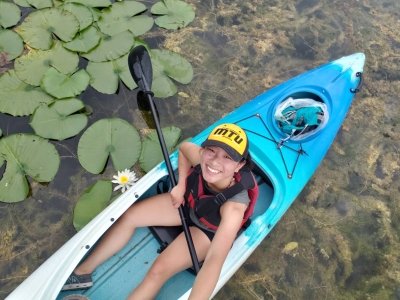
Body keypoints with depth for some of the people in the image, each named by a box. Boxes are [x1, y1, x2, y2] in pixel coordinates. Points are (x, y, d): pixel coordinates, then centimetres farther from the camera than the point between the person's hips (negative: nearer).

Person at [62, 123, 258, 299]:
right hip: (187, 202, 5)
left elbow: (215, 260, -47)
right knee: (129, 216, 0)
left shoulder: (234, 206, -42)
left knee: (159, 271, -16)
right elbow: (184, 147, -5)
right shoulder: (200, 156, -30)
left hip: (209, 231, -5)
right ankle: (83, 272, 14)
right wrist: (181, 186, -12)